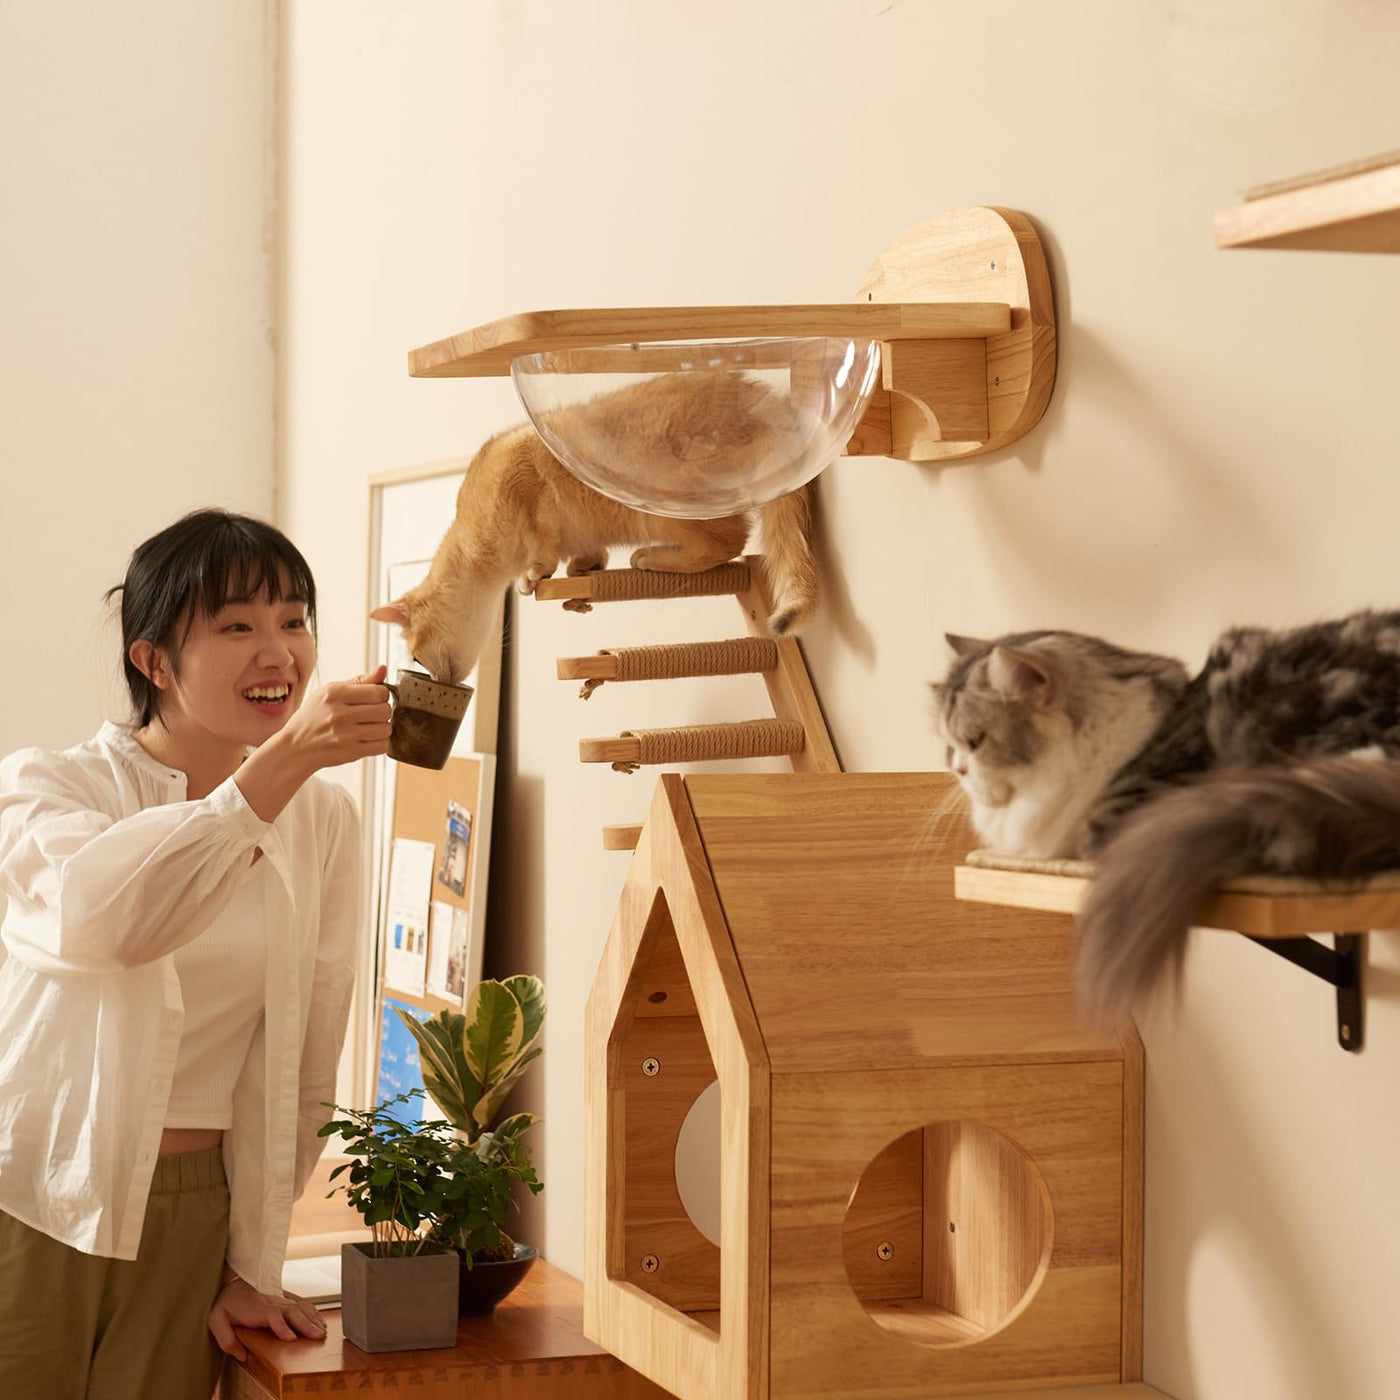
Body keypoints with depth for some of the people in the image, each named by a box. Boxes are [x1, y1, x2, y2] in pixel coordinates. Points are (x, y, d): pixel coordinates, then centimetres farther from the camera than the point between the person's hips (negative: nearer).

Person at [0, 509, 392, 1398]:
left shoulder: (325, 820, 6)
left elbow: (305, 1065, 8)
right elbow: (104, 914, -29)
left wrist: (255, 1266, 7)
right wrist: (288, 755, -35)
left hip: (193, 1217, 3)